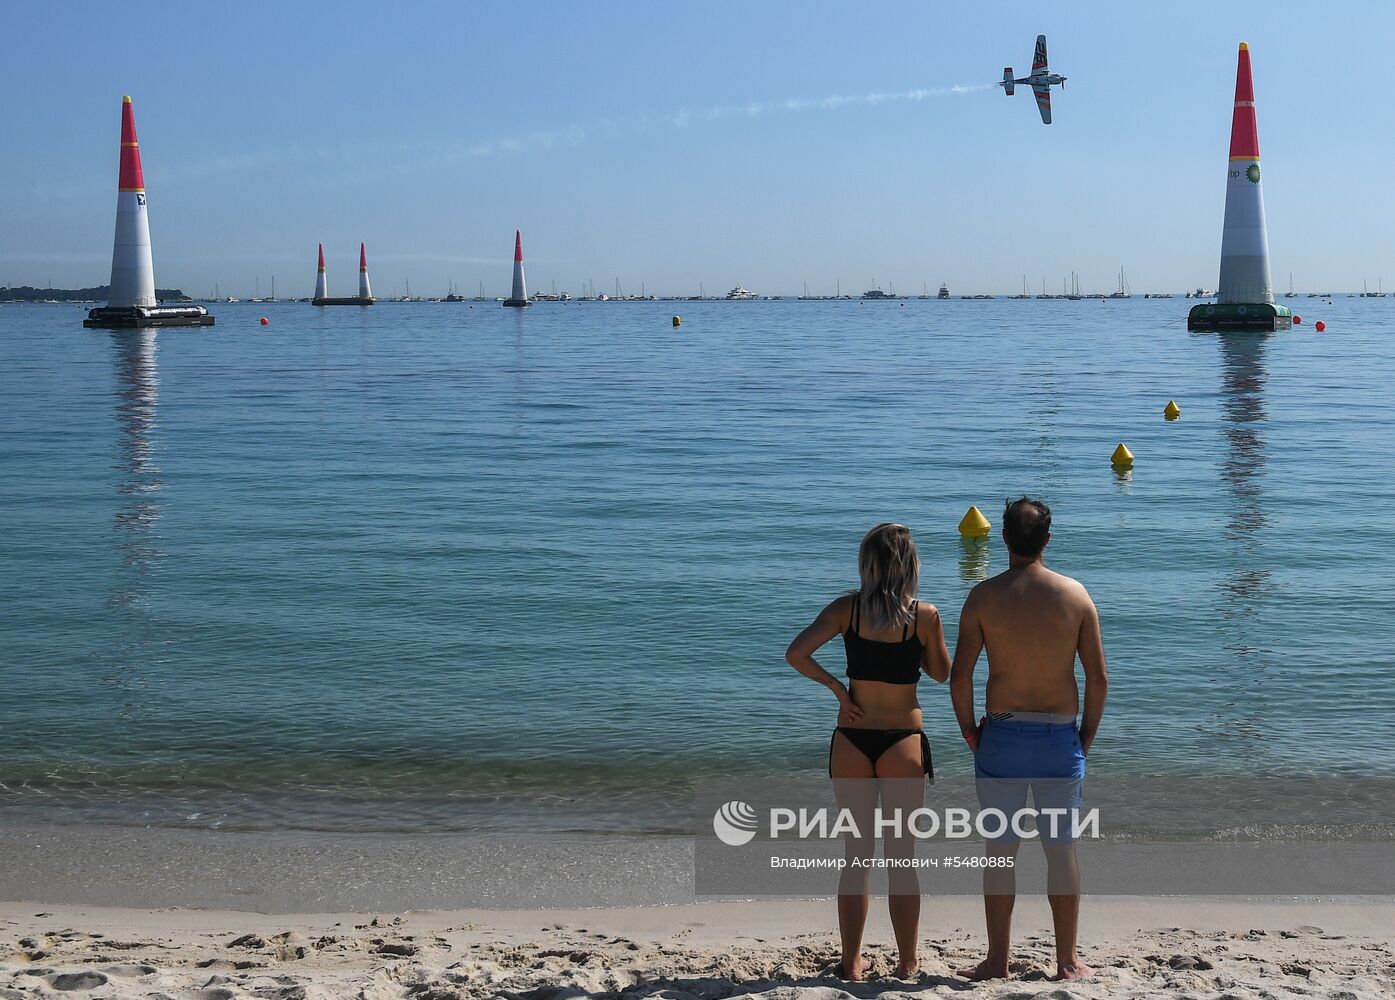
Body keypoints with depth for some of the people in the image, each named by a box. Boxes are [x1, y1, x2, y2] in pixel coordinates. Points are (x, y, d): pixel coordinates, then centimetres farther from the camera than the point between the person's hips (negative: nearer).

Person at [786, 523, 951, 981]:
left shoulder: (847, 609, -3)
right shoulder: (925, 615, -6)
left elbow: (796, 654, -12)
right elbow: (941, 672, 9)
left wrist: (836, 686, -2)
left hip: (852, 740, 2)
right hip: (903, 741, -1)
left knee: (857, 854, 12)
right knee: (902, 857, 9)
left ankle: (852, 962, 18)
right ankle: (907, 963, 16)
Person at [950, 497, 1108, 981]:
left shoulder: (984, 597, -6)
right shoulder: (1076, 595, -2)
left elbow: (959, 677, -9)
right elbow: (1098, 677, -1)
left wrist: (970, 733, 4)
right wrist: (1086, 735, 10)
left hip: (1002, 736, -1)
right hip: (1060, 737, 1)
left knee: (1000, 850, 8)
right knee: (1061, 850, 10)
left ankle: (997, 960, 15)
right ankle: (1067, 961, 17)